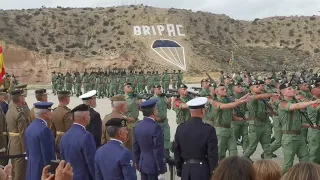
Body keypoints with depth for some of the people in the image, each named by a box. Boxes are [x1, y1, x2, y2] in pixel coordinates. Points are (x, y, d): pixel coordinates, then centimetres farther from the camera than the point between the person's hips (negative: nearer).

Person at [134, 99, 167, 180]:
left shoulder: (138, 126, 2)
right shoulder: (156, 127, -20)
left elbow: (136, 148, 10)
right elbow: (158, 151, -19)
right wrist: (161, 171, -13)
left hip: (142, 165, 7)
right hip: (154, 167, -7)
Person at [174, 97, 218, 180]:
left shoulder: (180, 128, 0)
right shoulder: (208, 129, -13)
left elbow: (176, 152, 6)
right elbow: (213, 155, -12)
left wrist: (179, 170, 16)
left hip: (186, 170, 4)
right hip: (202, 170, -4)